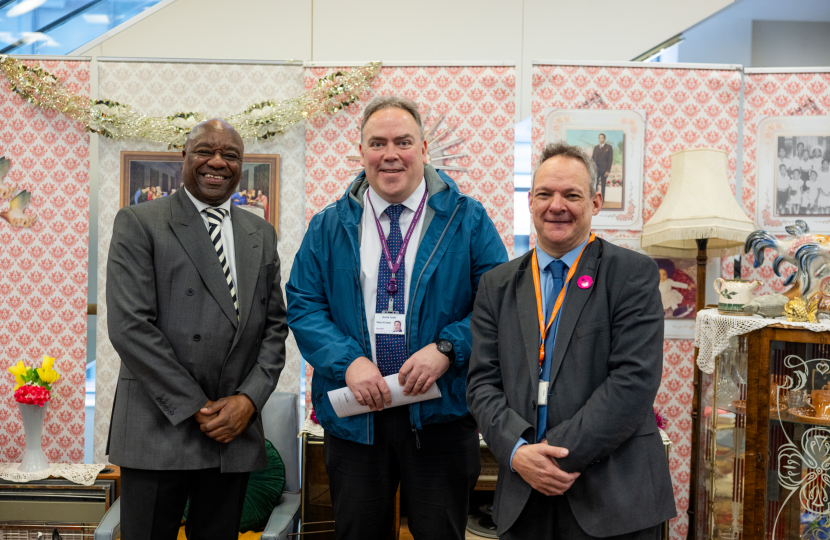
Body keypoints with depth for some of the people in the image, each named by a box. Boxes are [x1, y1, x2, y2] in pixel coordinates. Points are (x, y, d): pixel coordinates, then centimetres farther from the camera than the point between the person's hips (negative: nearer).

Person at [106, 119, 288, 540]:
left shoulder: (261, 234, 13)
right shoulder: (138, 223, -2)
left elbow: (275, 326, 10)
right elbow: (129, 327, -11)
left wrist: (249, 399, -6)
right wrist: (196, 407, -12)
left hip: (236, 427, 4)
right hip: (159, 429, -4)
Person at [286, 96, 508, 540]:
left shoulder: (467, 219, 1)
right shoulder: (328, 227, 6)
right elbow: (303, 306, 1)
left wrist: (446, 348, -18)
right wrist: (348, 361, -14)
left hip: (440, 413, -1)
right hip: (353, 413, 2)